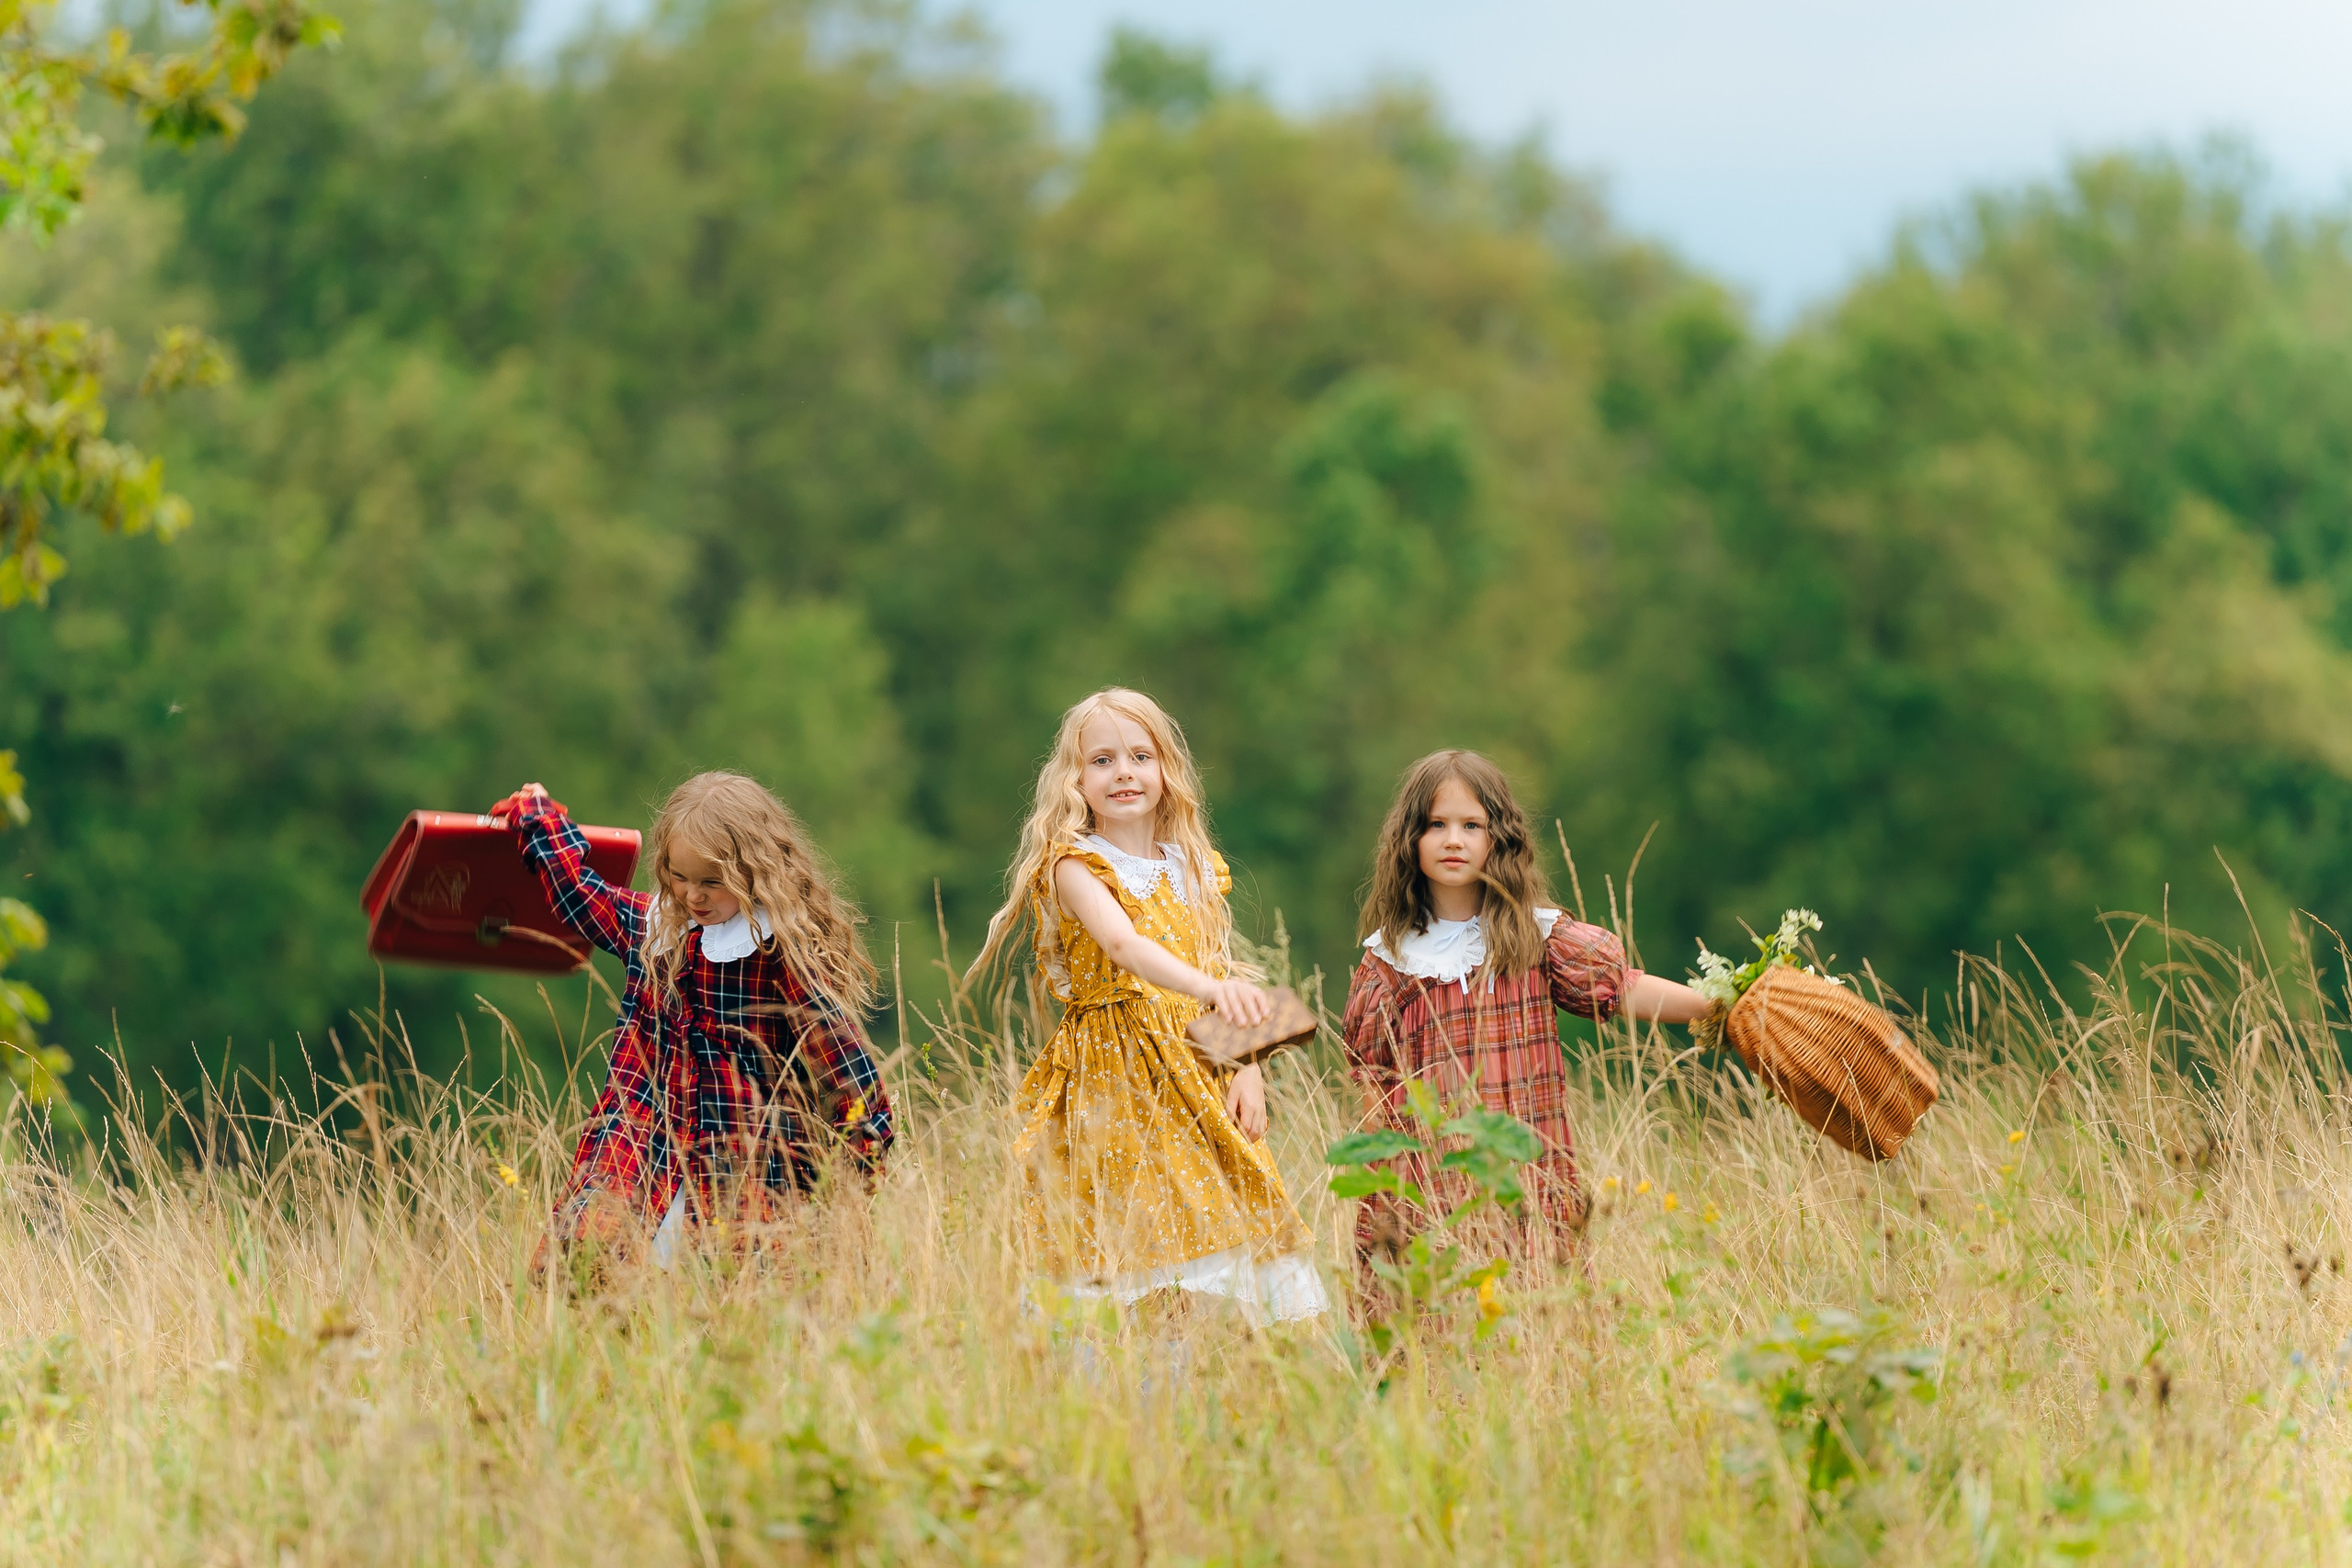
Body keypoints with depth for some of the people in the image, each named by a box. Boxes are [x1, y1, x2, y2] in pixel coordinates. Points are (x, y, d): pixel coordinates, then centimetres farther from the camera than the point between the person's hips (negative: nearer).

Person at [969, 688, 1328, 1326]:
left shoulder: (1196, 871, 13)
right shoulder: (1076, 867, -6)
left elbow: (1226, 976, 15)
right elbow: (1123, 945, -25)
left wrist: (1248, 1073, 1)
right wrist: (1207, 987, -42)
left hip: (1198, 1077, 5)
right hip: (1114, 1080, -5)